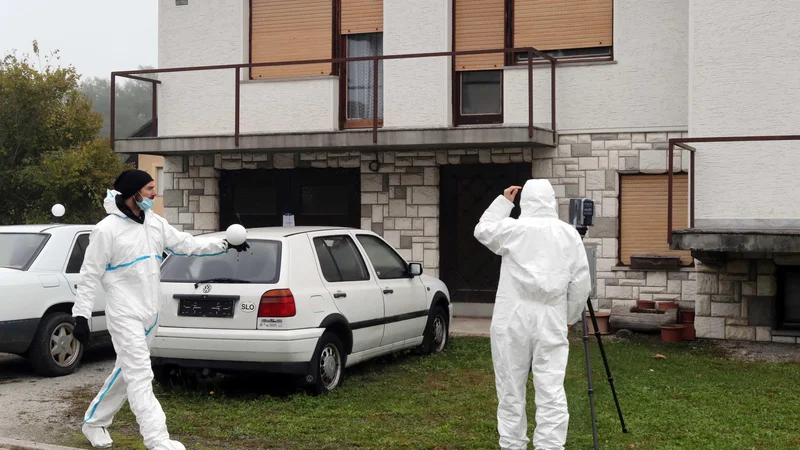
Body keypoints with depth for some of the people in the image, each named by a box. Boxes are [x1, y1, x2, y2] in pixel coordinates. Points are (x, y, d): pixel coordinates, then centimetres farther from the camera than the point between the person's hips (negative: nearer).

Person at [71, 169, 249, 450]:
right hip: (124, 315, -8)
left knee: (128, 372, 17)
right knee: (140, 377, -11)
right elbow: (90, 275, -10)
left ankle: (94, 423, 33)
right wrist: (81, 316, -13)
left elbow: (187, 244, 13)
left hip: (150, 314, 8)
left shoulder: (155, 223, 7)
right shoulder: (107, 229, -13)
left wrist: (225, 245, 8)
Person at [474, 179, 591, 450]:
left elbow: (482, 230, 18)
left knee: (511, 390, 8)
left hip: (512, 320, -1)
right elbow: (581, 284, 4)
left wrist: (503, 201, 23)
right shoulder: (570, 234, 5)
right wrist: (571, 317, 15)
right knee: (551, 392, -2)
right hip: (552, 322, 1)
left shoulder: (512, 228, -2)